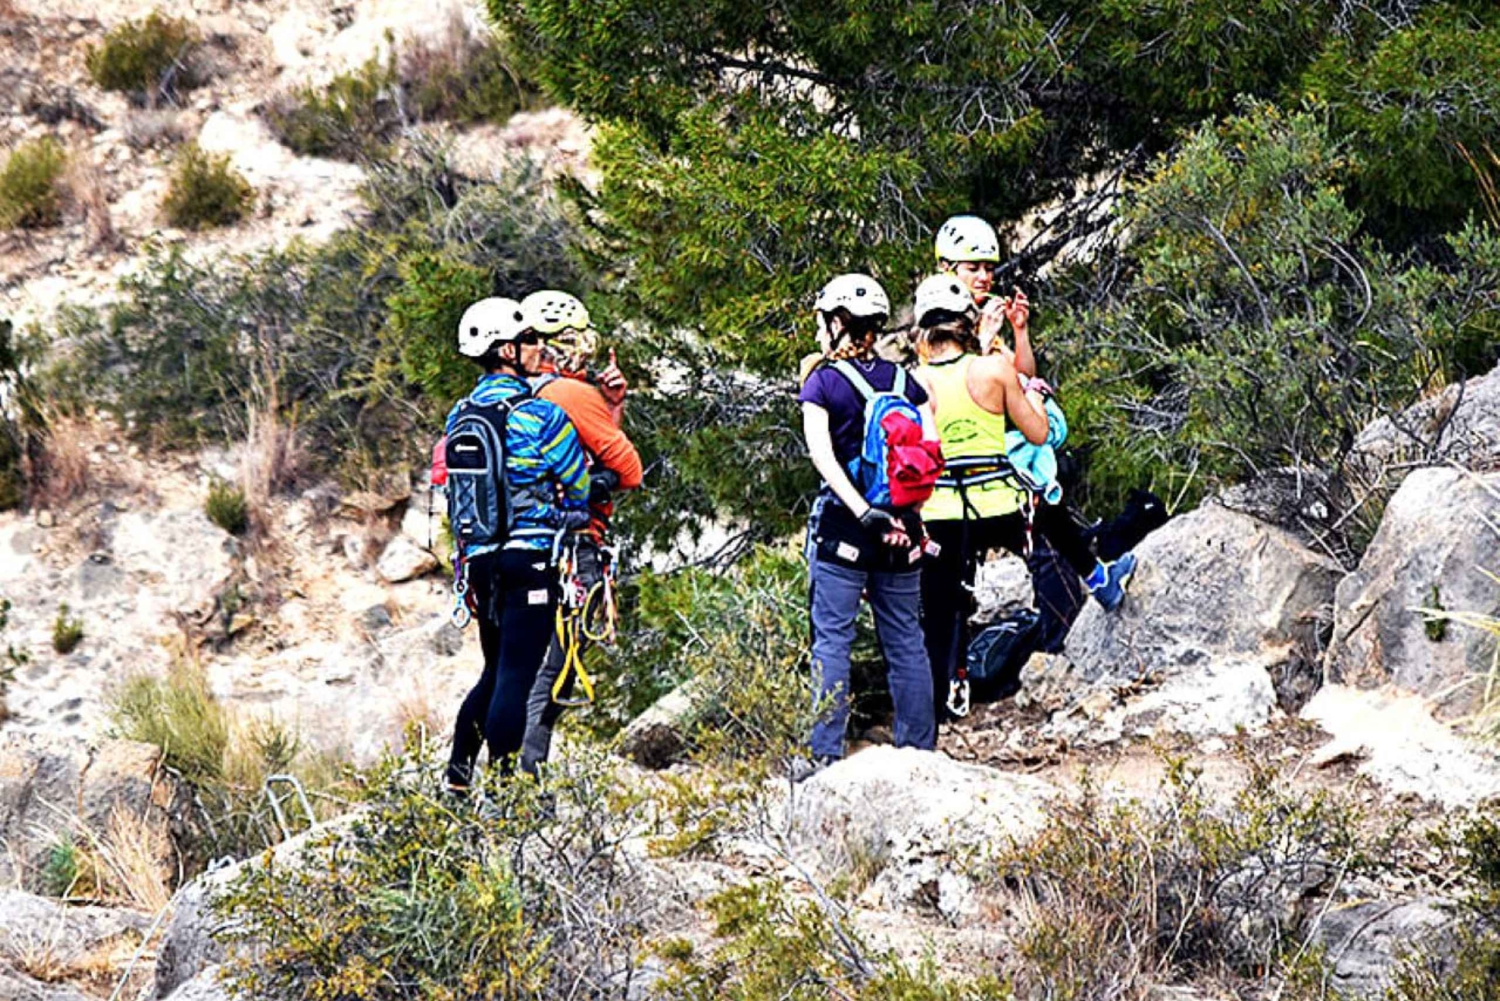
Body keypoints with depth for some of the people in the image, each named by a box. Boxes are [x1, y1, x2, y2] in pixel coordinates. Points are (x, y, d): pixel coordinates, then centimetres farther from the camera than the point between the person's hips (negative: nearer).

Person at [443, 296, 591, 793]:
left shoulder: (459, 416, 9)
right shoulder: (541, 415, -11)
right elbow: (582, 490, 0)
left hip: (478, 561, 7)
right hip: (530, 560, -7)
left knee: (495, 671, 18)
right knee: (516, 677, -5)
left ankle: (458, 775, 11)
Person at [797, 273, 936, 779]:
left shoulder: (822, 382, -4)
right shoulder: (904, 382, 7)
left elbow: (821, 452, -16)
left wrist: (861, 510, -22)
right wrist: (908, 512, 1)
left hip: (844, 525, -4)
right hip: (902, 527, 4)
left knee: (832, 640, 0)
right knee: (906, 641, 9)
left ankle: (827, 753, -4)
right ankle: (918, 751, 11)